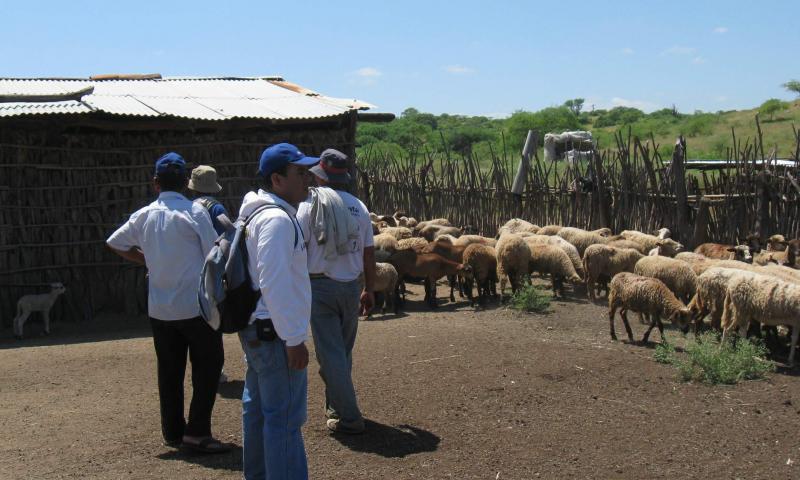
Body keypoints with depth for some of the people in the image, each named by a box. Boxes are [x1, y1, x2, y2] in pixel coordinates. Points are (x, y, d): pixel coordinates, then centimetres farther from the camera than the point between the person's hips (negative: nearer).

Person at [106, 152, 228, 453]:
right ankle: (197, 431, -1)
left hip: (160, 309, 5)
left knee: (169, 372, 13)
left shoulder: (144, 216, 4)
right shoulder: (194, 212, -10)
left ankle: (172, 432, 21)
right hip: (196, 306, -5)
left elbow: (115, 243, 15)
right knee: (207, 367, 4)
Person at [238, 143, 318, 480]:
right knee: (284, 418, -4)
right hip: (274, 334, -11)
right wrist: (294, 339, -21)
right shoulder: (277, 219, -18)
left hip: (255, 329, 11)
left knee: (258, 409, 19)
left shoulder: (257, 214, 14)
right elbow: (275, 285, -25)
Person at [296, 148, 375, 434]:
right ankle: (335, 405, 32)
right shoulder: (358, 207, 6)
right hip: (351, 286, 4)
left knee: (330, 353, 1)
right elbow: (369, 253, 7)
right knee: (343, 351, 18)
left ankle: (348, 418, 0)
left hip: (320, 285, -4)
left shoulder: (310, 204, -5)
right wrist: (369, 290, 15)